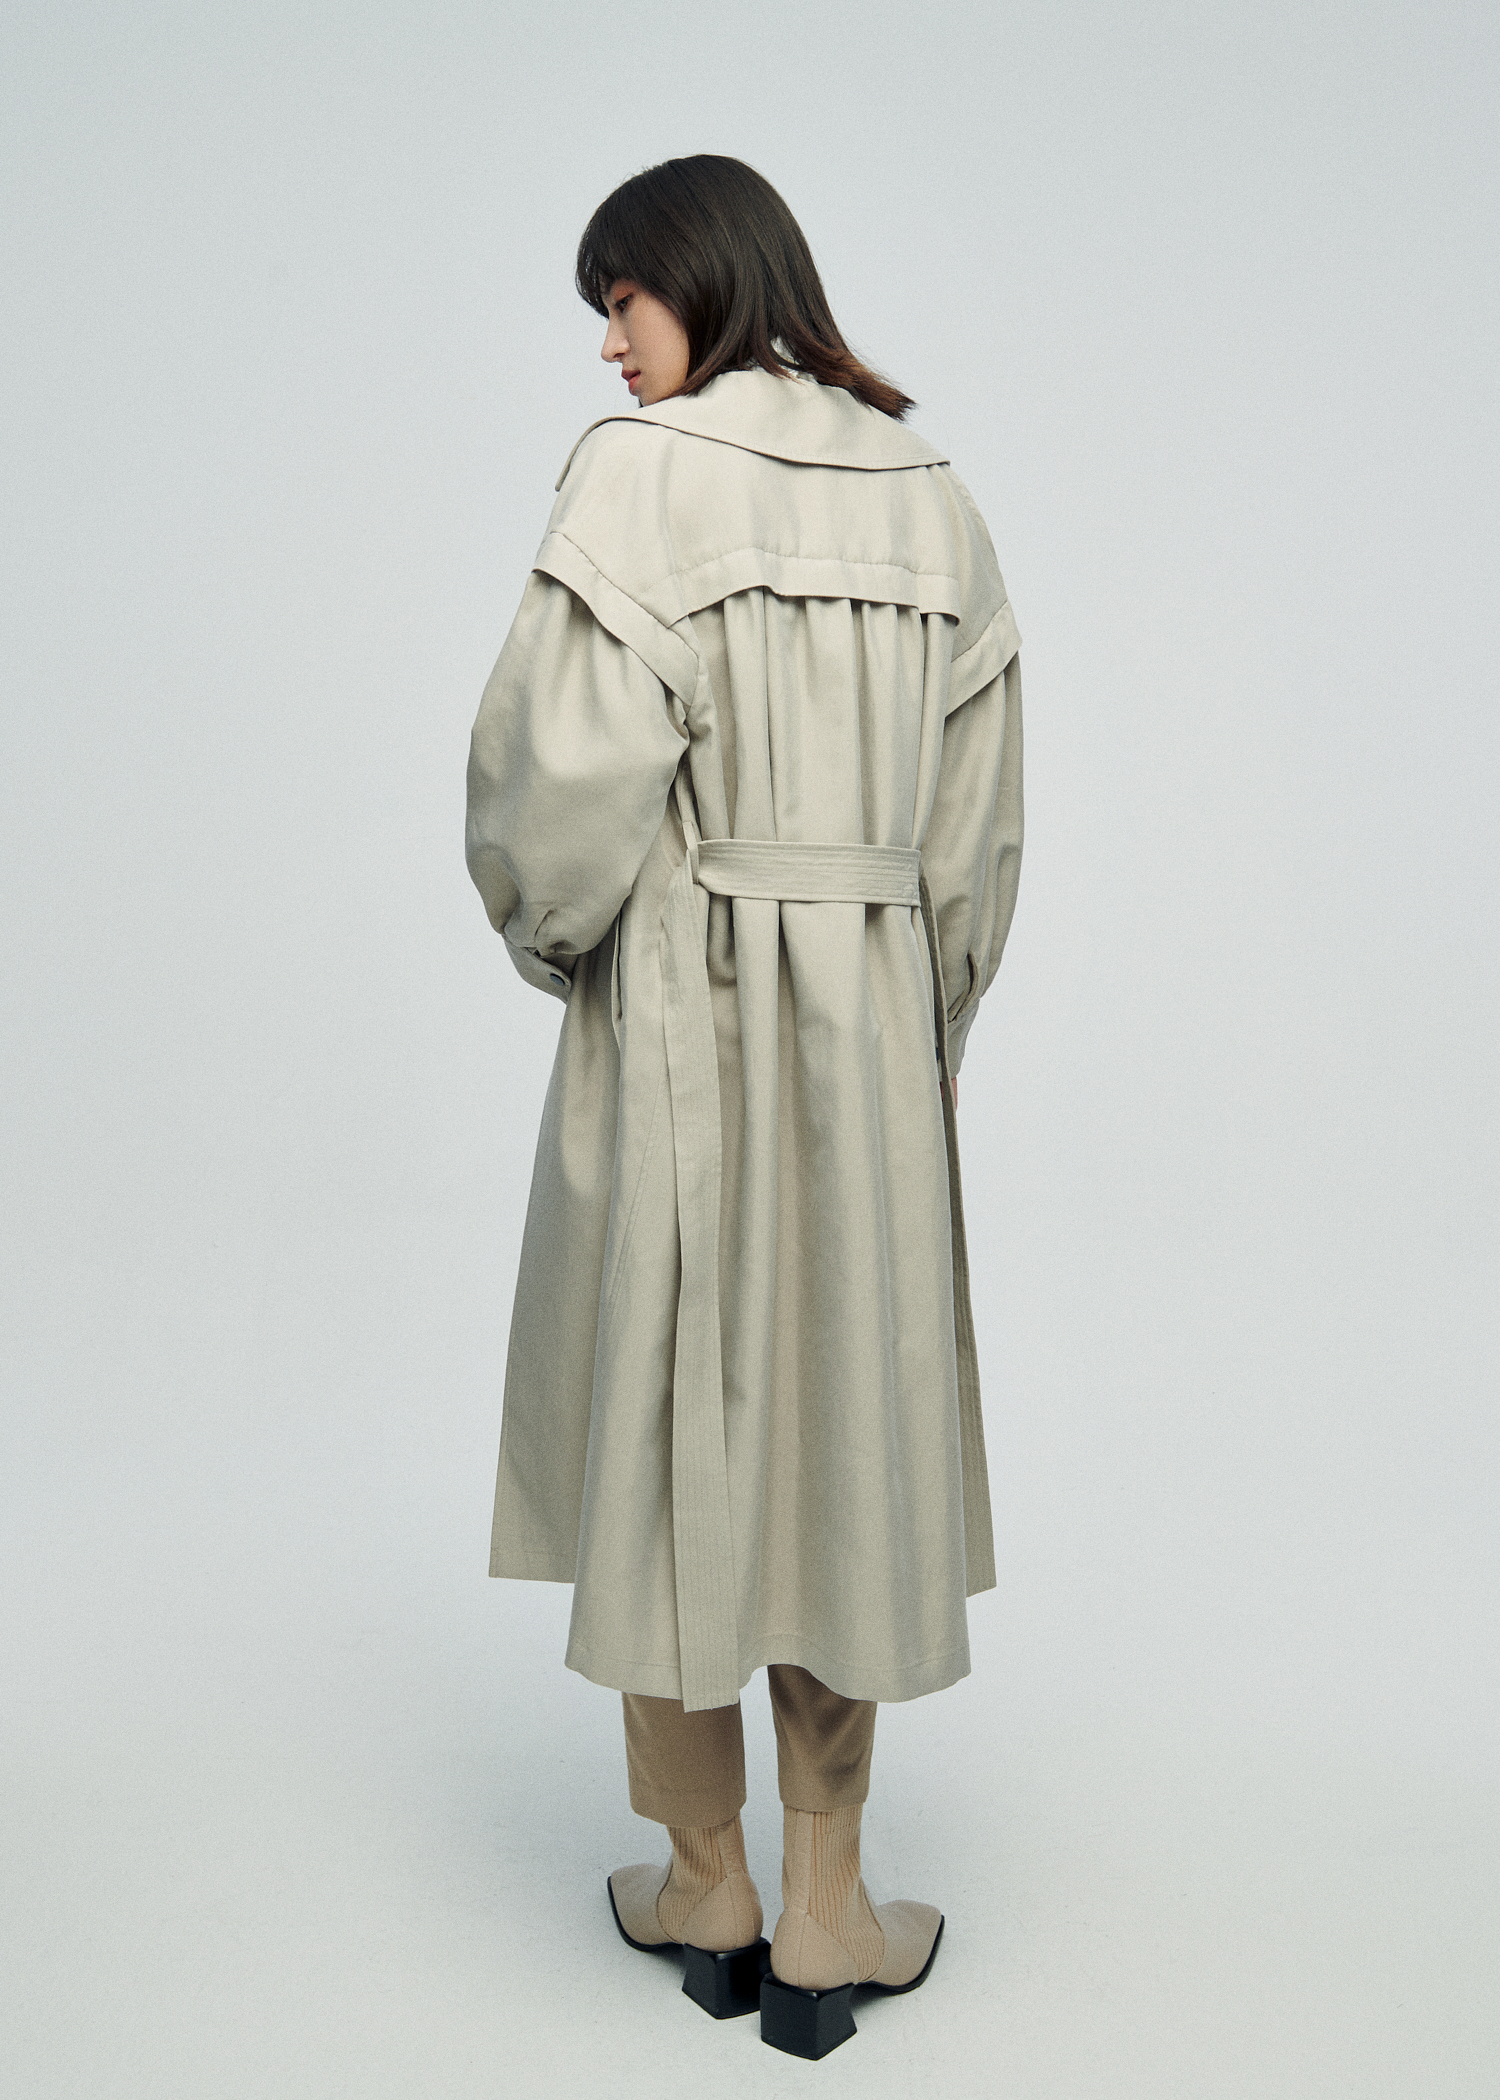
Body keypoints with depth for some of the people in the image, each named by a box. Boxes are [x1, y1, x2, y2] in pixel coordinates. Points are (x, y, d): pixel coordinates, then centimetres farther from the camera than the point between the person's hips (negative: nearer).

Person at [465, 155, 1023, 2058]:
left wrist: (550, 934, 2)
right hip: (877, 1016, 5)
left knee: (671, 1421, 10)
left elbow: (567, 766, -18)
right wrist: (919, 1034, 15)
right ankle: (824, 1918, 23)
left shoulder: (647, 475, -8)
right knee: (848, 1427, 12)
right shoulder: (931, 492, 9)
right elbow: (978, 822, 8)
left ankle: (706, 1892, 27)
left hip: (679, 1008, -4)